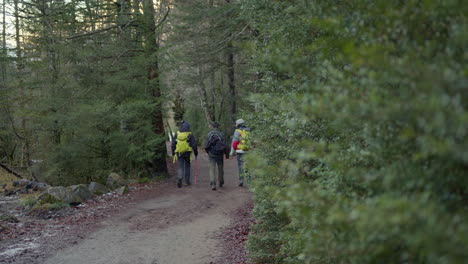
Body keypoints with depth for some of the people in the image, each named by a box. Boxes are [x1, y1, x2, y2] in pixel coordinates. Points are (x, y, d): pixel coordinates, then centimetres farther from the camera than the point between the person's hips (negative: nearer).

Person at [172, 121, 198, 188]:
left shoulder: (177, 134, 1)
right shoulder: (190, 135, -6)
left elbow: (173, 145, 5)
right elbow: (194, 145, -7)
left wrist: (173, 153, 15)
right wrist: (196, 153, 4)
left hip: (179, 153, 1)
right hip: (187, 153, -1)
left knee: (180, 167, 3)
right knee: (187, 167, 14)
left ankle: (179, 178, -21)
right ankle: (187, 181, 19)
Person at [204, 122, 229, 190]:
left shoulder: (209, 134, -2)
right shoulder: (221, 134, -4)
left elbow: (206, 146, 0)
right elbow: (225, 146, -8)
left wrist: (208, 152, 19)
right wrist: (227, 154, 3)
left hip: (211, 154, 0)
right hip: (219, 154, 1)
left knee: (212, 169, -3)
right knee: (220, 168, 16)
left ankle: (213, 184, -17)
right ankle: (221, 183, 30)